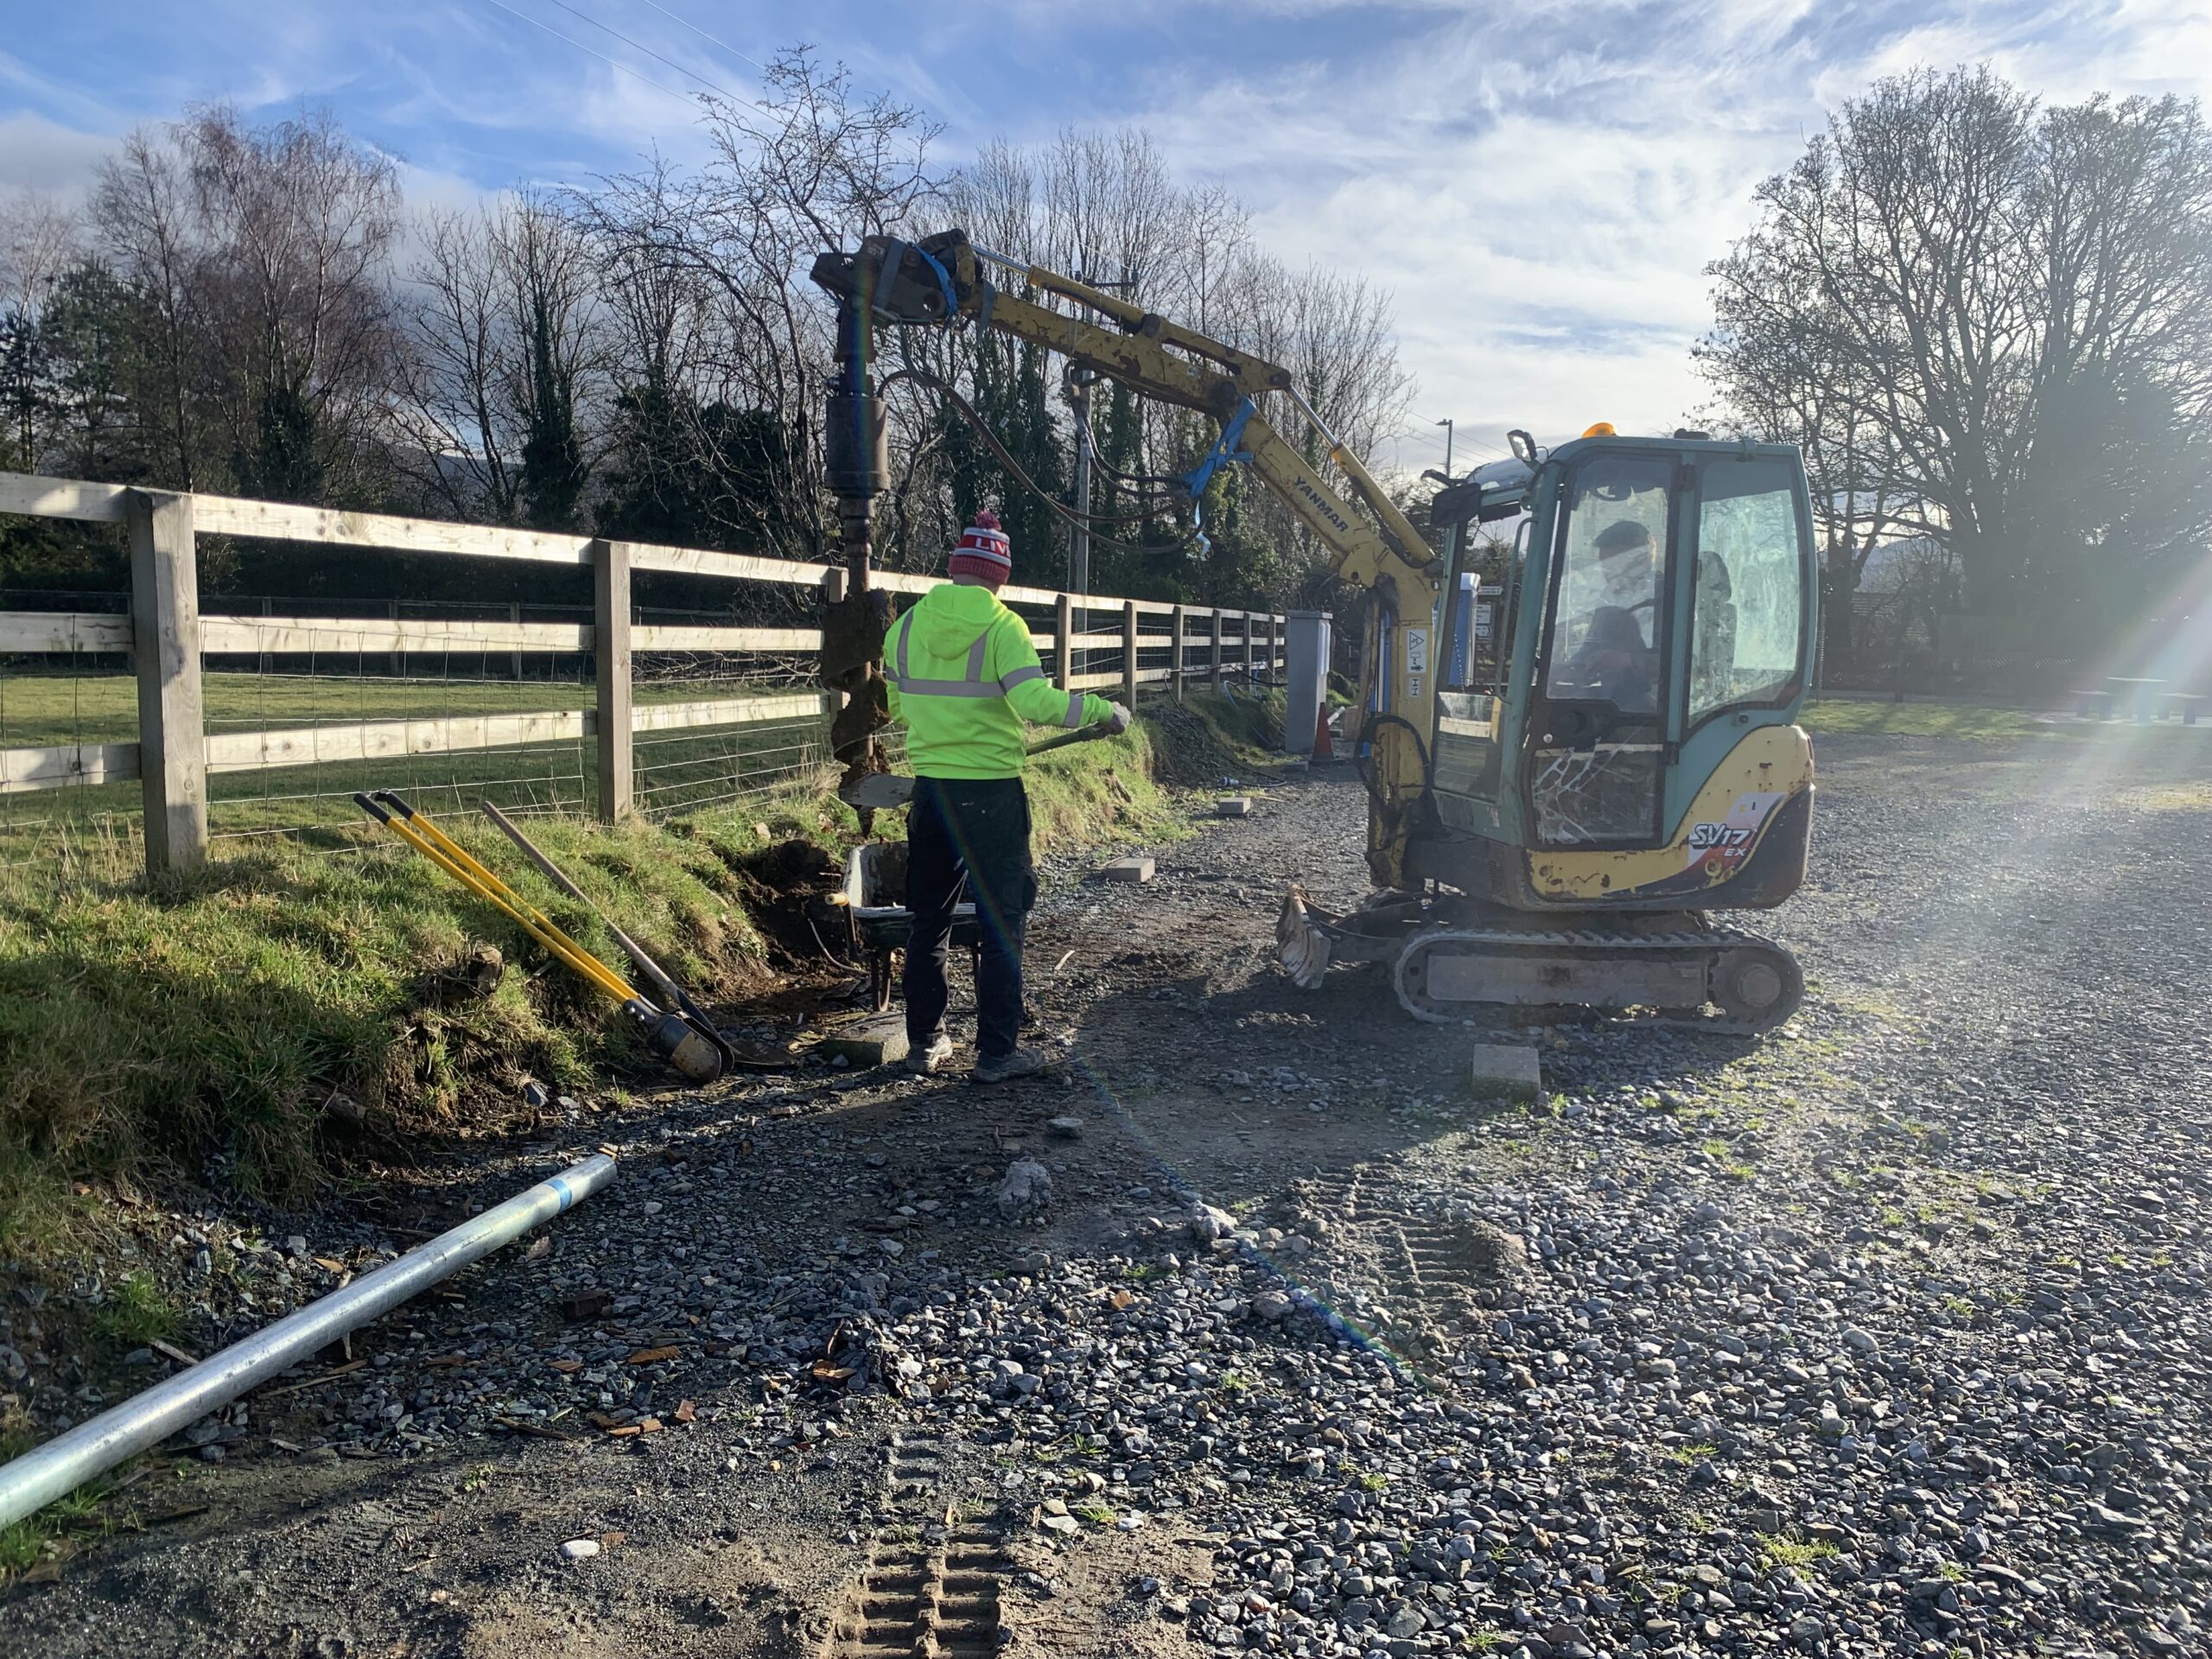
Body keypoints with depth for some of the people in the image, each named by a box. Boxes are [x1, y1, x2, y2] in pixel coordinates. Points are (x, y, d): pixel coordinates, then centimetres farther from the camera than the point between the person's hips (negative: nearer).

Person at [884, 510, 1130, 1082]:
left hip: (929, 788, 5)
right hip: (989, 793, -5)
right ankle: (997, 1051, 8)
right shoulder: (1001, 626, -11)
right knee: (1002, 922, 5)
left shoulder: (907, 625, 4)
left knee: (929, 918, 15)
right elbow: (1037, 702, -23)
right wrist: (1103, 709, -11)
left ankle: (924, 1043, 23)